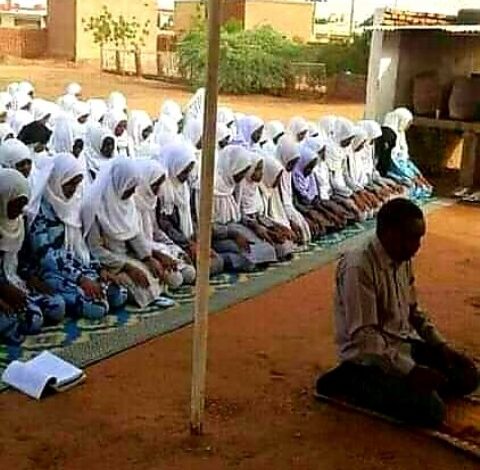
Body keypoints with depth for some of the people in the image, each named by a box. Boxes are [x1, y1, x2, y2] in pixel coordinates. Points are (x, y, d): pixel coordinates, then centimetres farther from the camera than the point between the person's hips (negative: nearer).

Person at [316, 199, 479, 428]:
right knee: (431, 409, -21)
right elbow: (363, 337, -27)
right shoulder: (358, 268, -26)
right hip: (369, 356, -9)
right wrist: (410, 370, -29)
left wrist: (442, 346, 2)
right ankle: (353, 381, -4)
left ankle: (393, 385, 7)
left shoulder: (403, 260, 2)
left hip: (403, 344, 9)